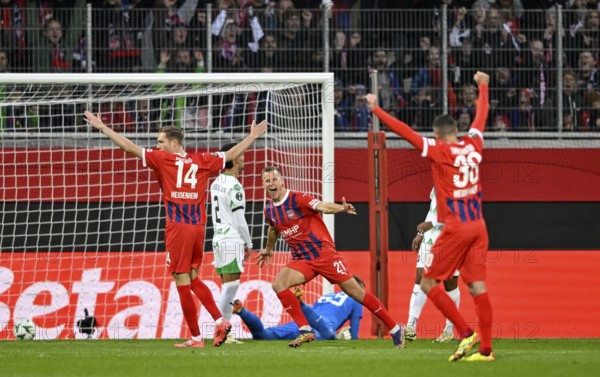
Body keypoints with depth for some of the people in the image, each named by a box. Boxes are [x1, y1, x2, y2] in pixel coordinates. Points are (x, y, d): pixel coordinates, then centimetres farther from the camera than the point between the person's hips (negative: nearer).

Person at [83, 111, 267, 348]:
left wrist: (102, 128, 2)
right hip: (198, 225, 6)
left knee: (182, 281, -1)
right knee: (193, 279, 19)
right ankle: (219, 321, 3)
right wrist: (253, 135, 36)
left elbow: (130, 147, -3)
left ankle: (196, 337, -1)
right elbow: (231, 155, 22)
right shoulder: (201, 161, 10)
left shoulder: (163, 159, -2)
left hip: (178, 228, -6)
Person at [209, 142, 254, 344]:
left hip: (219, 239, 9)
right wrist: (248, 243, -3)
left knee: (228, 287, 11)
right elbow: (239, 219, -15)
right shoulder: (234, 186, -14)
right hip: (232, 241, -9)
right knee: (230, 287, -8)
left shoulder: (216, 183, 13)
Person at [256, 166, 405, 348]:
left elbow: (322, 207, -28)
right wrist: (268, 249, 44)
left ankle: (395, 329, 3)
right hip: (301, 259, 6)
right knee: (278, 285, -19)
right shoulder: (269, 210, 7)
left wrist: (341, 208, -48)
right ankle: (305, 331, -14)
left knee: (355, 292, -6)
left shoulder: (297, 199, -12)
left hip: (324, 253, -6)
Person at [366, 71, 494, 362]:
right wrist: (482, 87, 40)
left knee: (428, 283, 3)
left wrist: (376, 109, -2)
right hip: (478, 226, 6)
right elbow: (481, 116, 24)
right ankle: (485, 348, -2)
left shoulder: (439, 152, -9)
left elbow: (405, 131, -10)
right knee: (477, 287, 4)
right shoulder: (473, 146, 6)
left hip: (456, 228, -6)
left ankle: (466, 334, -6)